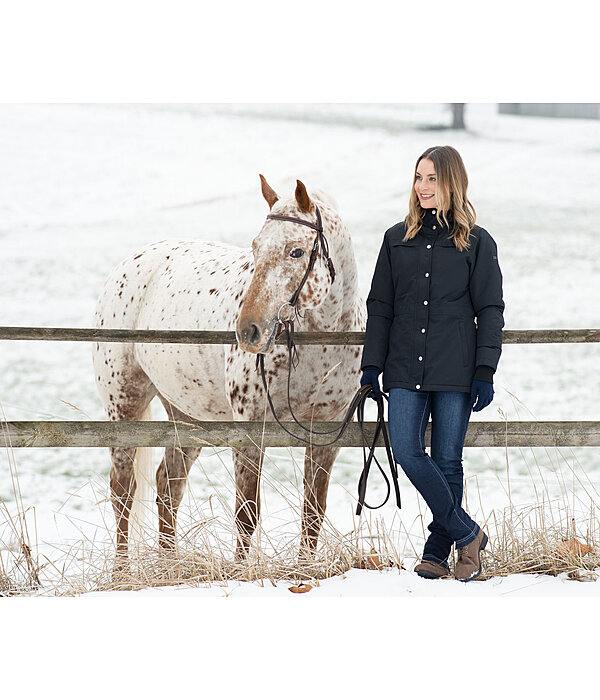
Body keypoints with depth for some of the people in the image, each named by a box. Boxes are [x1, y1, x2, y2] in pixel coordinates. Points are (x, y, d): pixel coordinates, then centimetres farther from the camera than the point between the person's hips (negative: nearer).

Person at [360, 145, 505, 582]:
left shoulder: (477, 243, 2)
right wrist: (371, 366, 7)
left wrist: (485, 373, -6)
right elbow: (380, 306, 12)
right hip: (406, 368, 3)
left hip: (455, 370, -2)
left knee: (447, 461, 1)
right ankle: (468, 534, 0)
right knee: (406, 452, -10)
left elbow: (490, 311, 2)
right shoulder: (398, 239, 10)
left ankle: (438, 550, 12)